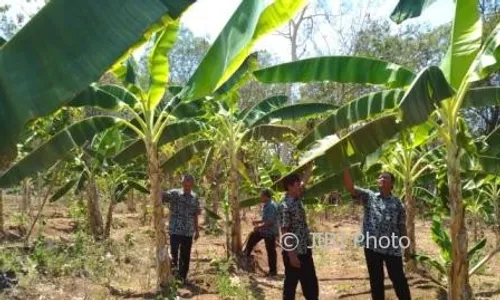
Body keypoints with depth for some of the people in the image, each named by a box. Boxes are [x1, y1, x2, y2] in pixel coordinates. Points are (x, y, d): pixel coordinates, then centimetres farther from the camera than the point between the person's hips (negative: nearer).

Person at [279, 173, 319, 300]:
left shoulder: (298, 200, 4)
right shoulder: (285, 206, -20)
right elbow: (285, 233, -21)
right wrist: (291, 255, -21)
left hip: (305, 250, 9)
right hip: (293, 252, -9)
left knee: (311, 283, 17)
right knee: (290, 284, 7)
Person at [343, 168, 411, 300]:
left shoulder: (397, 203, 5)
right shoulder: (368, 196, 5)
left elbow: (402, 226, 7)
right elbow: (350, 187, -9)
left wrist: (407, 249, 5)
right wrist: (346, 168, -19)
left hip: (392, 248, 0)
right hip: (372, 246, 1)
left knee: (398, 279, 9)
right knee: (376, 280, 12)